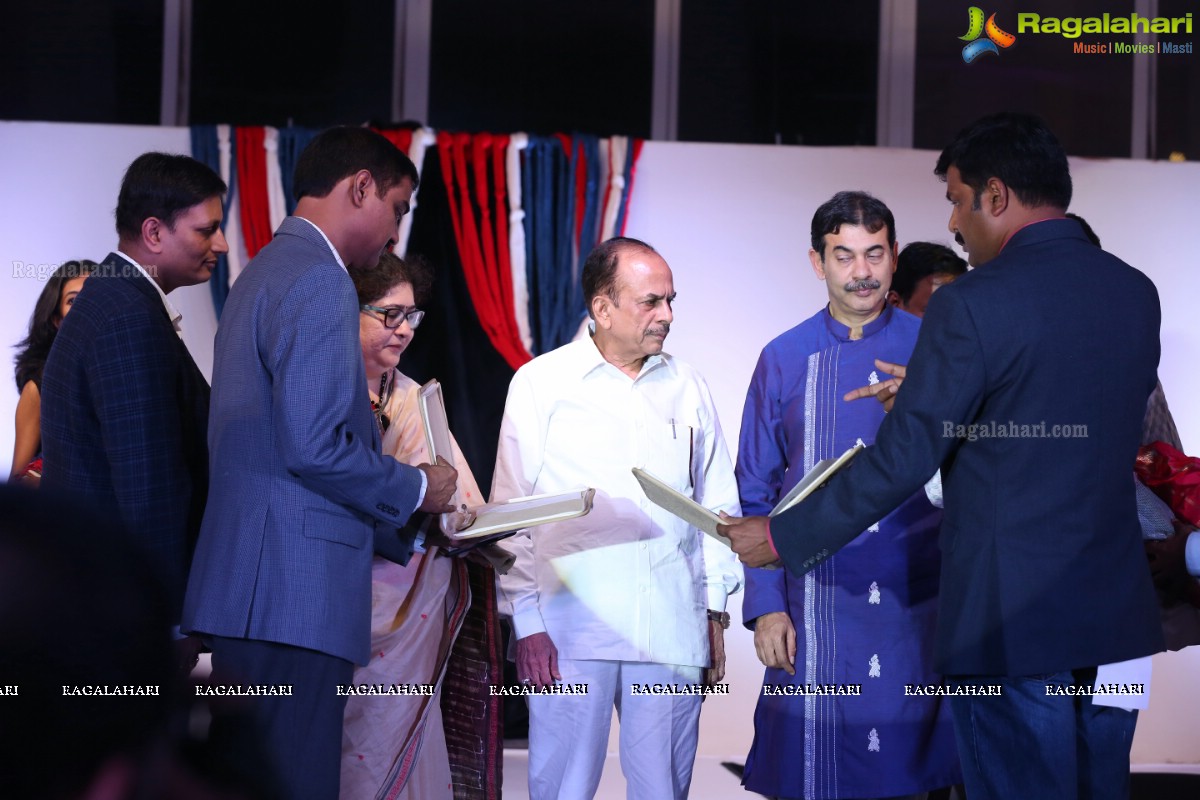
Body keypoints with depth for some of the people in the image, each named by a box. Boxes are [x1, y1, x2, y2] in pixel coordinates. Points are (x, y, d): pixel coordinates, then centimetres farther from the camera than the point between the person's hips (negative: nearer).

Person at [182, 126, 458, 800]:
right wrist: (415, 489, -3)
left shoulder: (267, 272, 22)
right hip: (295, 594, -10)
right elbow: (314, 447, -20)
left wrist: (403, 529, 22)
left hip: (249, 593, 10)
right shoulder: (320, 283, -10)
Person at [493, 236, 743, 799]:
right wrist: (526, 623, -4)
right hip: (571, 625, -3)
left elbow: (716, 502, 17)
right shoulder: (541, 383, 3)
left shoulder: (686, 387, 12)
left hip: (672, 628, 3)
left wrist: (715, 611, 13)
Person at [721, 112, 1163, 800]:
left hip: (1011, 618, -6)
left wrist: (781, 538, -3)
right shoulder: (1136, 292, 6)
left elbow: (900, 462, -15)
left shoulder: (972, 306, -15)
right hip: (1116, 612, 6)